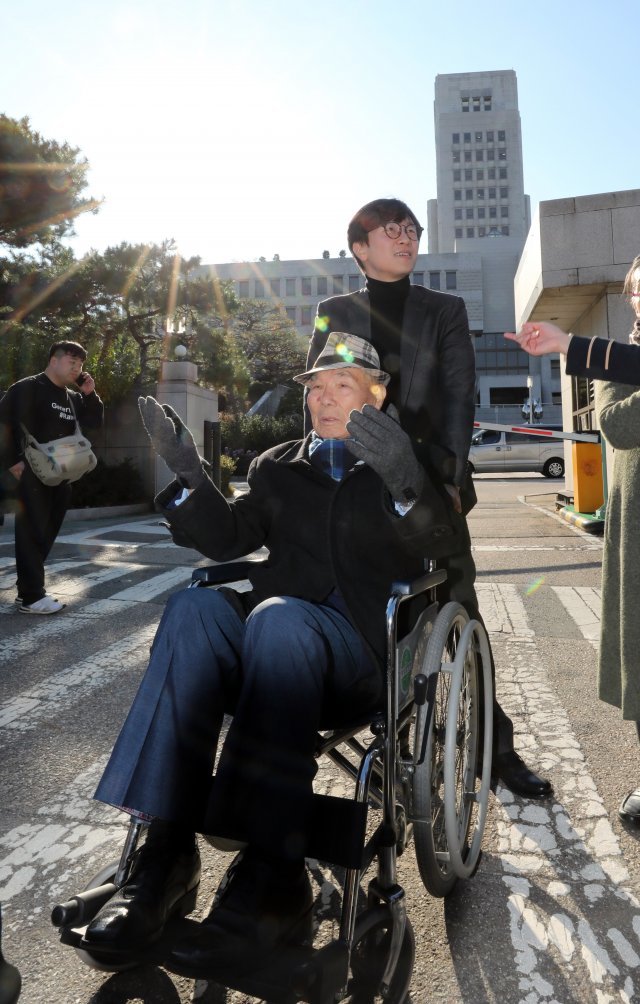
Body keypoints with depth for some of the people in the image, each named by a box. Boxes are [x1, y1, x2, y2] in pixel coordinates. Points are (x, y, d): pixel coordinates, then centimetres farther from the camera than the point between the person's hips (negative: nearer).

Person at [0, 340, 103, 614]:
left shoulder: (72, 398, 16)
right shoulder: (27, 388, -6)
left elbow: (94, 422, 14)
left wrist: (89, 394, 0)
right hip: (33, 474, -8)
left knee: (47, 533, 10)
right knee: (32, 533, -5)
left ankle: (28, 588, 20)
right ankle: (32, 597, -2)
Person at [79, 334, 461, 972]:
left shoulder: (405, 469, 15)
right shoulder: (278, 466, 24)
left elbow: (440, 542, -4)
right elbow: (227, 539, 14)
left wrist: (404, 479, -24)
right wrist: (188, 474, -3)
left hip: (360, 647, -3)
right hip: (272, 637, 3)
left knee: (278, 615, -35)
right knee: (195, 606, -28)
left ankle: (273, 875, -31)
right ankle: (166, 852, -27)